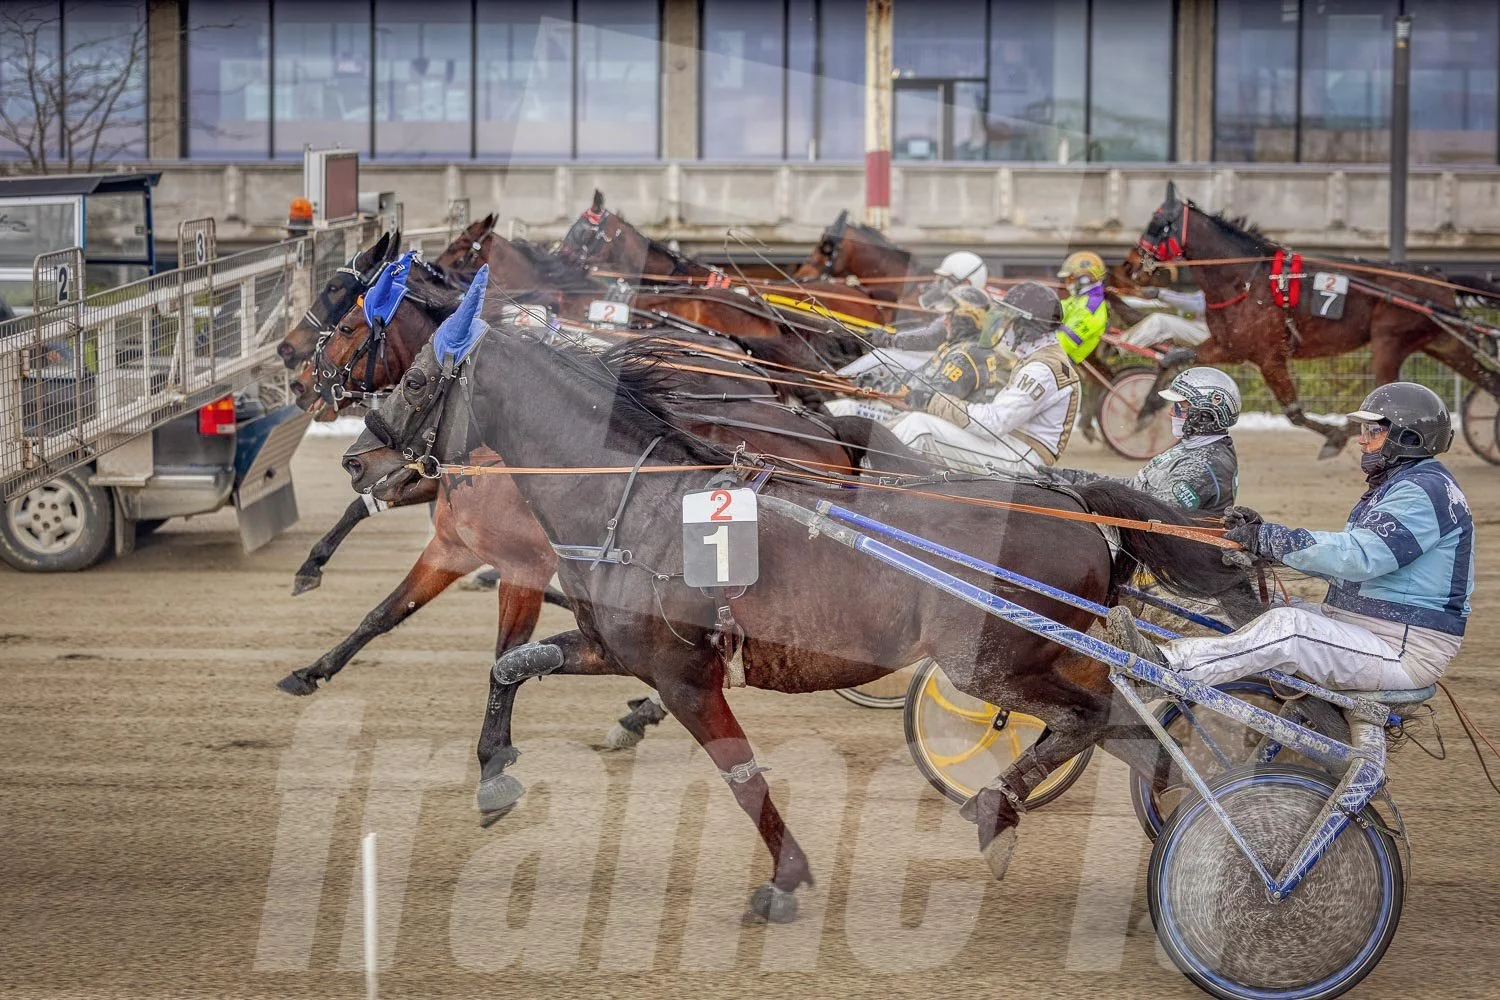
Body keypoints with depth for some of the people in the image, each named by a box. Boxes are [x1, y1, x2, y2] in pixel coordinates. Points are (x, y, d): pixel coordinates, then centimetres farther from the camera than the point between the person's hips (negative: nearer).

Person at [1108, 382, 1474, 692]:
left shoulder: (1427, 491, -15)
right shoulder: (1392, 486, 20)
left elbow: (1359, 556, -26)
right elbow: (1340, 560, 18)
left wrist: (1269, 539, -22)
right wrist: (1261, 533, 5)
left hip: (1406, 653, -10)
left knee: (1288, 626, -26)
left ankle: (1169, 666, -34)